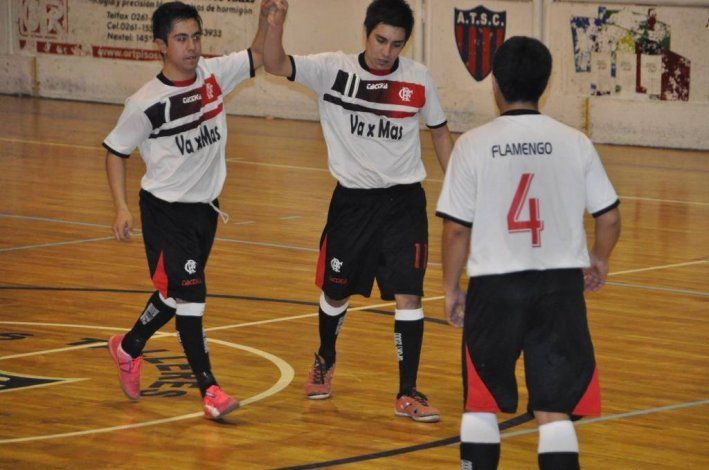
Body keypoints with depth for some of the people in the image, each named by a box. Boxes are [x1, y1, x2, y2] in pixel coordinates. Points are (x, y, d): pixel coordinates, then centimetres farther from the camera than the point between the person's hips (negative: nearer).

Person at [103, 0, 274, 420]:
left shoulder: (214, 75, -3)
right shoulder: (146, 104, -15)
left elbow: (260, 56, -1)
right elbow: (116, 152, -4)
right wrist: (122, 208, -11)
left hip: (205, 207, 6)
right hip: (165, 210, -6)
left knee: (174, 295, 19)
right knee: (189, 295, -12)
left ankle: (129, 347, 43)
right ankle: (209, 389, -9)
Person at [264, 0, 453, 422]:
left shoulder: (419, 79, -3)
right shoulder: (333, 70, -7)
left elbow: (441, 135, 11)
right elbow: (275, 64, -19)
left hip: (404, 201, 0)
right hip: (352, 200, 0)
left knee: (408, 295, -10)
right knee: (336, 292, 13)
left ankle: (408, 394, -1)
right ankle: (325, 362, 43)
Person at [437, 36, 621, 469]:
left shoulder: (473, 145, -5)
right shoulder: (574, 142, 0)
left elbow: (456, 229, -5)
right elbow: (609, 218, 3)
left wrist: (451, 287, 9)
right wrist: (600, 260, 23)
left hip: (495, 287, -1)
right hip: (561, 285, 1)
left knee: (481, 404, 15)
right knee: (554, 411, 4)